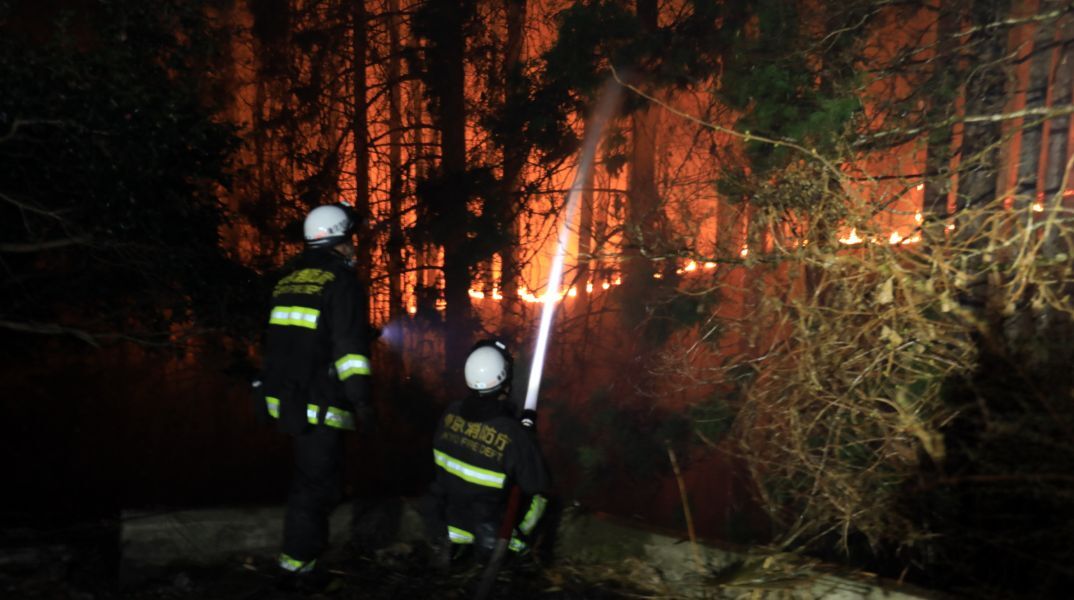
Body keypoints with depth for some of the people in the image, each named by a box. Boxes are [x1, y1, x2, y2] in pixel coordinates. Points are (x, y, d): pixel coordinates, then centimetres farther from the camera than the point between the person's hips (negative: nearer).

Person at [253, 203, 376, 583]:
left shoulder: (288, 278, 14)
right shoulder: (342, 282, -12)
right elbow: (349, 347, -20)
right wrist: (362, 400, -19)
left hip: (283, 398, 9)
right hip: (318, 405, -8)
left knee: (312, 476, 22)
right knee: (316, 483, 2)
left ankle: (311, 546, 34)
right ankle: (296, 564, 9)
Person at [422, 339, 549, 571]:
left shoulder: (451, 413, -11)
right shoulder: (513, 433, -25)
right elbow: (537, 485, -13)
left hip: (440, 522, 3)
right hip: (488, 532, -3)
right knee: (538, 495, 19)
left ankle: (445, 543, 20)